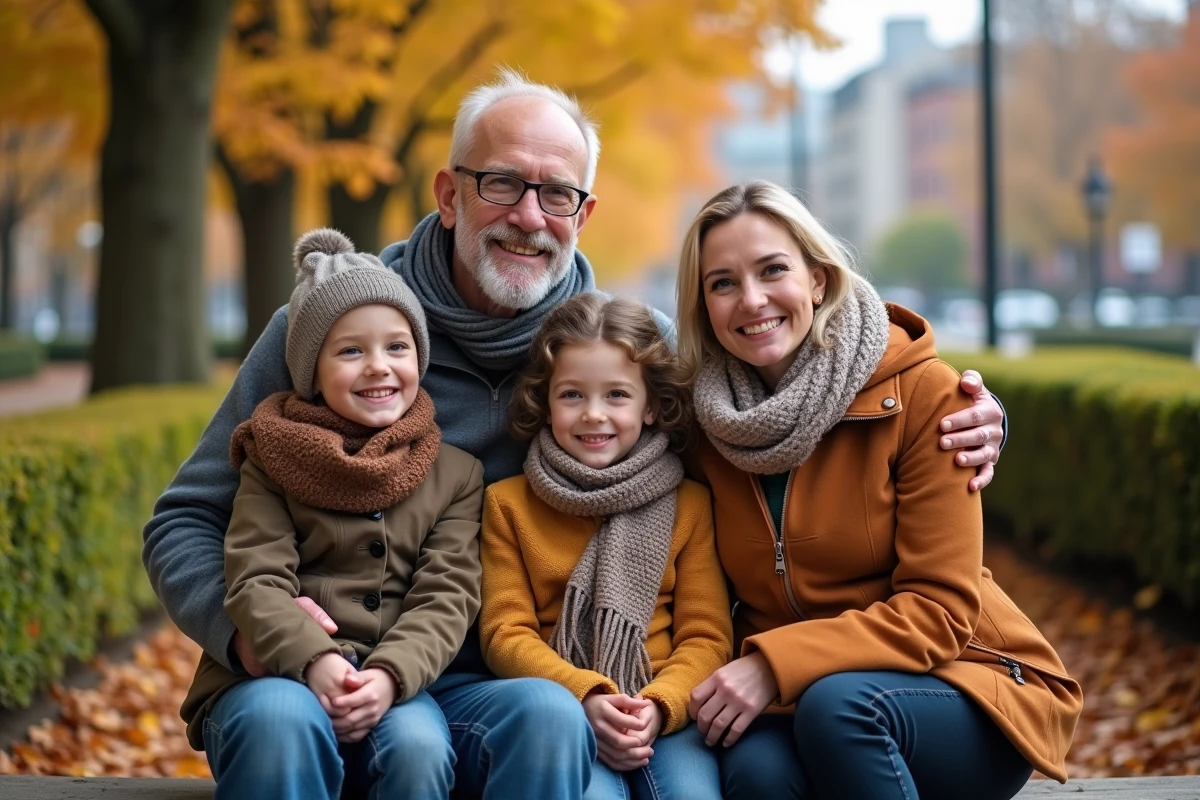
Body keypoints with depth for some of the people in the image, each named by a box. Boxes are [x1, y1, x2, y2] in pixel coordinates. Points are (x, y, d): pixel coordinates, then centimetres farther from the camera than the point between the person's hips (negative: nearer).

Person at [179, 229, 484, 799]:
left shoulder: (457, 473, 13)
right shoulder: (275, 458, 9)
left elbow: (448, 594, 0)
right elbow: (255, 582, -4)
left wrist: (389, 675, -20)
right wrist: (314, 661, -24)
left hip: (393, 688, 2)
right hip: (274, 676, -1)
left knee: (419, 743, -33)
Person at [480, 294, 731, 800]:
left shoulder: (690, 503, 11)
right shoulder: (508, 503, 10)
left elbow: (707, 636, 5)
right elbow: (506, 632, 3)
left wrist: (659, 704, -15)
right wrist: (585, 696, -14)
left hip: (663, 716, 1)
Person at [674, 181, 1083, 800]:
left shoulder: (921, 391, -10)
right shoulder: (713, 424, 2)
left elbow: (940, 610, -14)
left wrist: (778, 664, -24)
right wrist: (740, 679, -13)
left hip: (964, 685, -2)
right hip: (786, 705, 2)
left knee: (836, 703, -35)